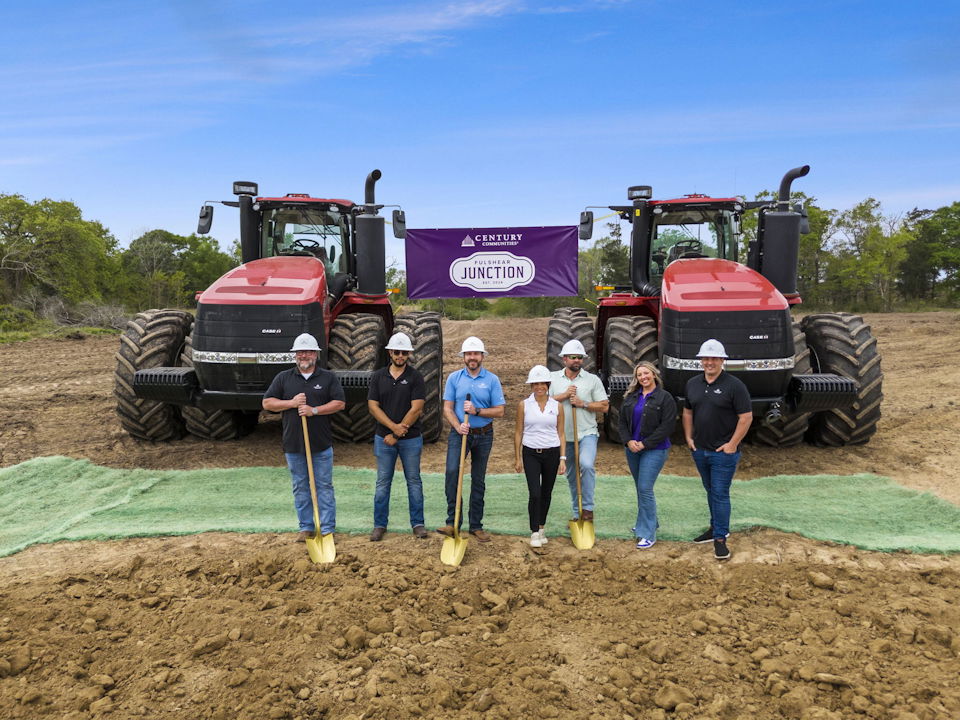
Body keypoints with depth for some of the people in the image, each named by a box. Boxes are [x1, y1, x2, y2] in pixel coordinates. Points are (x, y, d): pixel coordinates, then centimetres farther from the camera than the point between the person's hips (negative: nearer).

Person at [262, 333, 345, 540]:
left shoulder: (328, 377, 4)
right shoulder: (283, 378, 8)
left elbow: (340, 403, -3)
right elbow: (267, 403, 6)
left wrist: (314, 410, -15)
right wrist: (291, 403, -9)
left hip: (322, 445, -2)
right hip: (293, 444, 2)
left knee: (324, 486, 3)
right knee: (300, 488, 9)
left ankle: (327, 529, 8)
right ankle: (306, 527, 20)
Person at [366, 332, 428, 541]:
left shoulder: (415, 377, -4)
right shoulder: (378, 376, 4)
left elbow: (416, 408, -11)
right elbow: (373, 406, -2)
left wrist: (396, 435, -12)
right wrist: (394, 426, -16)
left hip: (411, 439, -2)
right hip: (383, 437, 2)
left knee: (414, 481, 7)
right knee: (383, 483, 8)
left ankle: (417, 523, 18)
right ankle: (380, 525, 18)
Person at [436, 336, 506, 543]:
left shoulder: (492, 380, -1)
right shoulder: (454, 378, 2)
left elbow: (499, 411, -3)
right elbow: (447, 408, -1)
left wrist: (477, 411, -17)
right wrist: (458, 426, -17)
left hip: (484, 435, 1)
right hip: (459, 433, 0)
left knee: (478, 480, 9)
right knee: (452, 472, -20)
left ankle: (476, 525, 19)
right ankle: (452, 522, -12)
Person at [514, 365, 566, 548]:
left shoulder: (557, 406, 2)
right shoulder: (524, 405, -1)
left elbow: (561, 434, 5)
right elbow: (518, 432, 3)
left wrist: (562, 458, -1)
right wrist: (518, 458, 1)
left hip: (551, 453, 2)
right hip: (531, 453, -2)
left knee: (546, 493, 12)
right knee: (534, 494, -10)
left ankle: (542, 527, 30)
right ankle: (534, 532, 3)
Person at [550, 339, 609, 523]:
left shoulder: (593, 380, 1)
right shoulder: (553, 378, 4)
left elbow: (604, 406, -1)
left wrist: (582, 404, -13)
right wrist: (565, 395, -13)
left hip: (587, 433, -2)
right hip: (564, 435, 3)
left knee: (586, 465, -27)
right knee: (571, 476, 12)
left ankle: (588, 508, -13)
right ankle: (577, 514, 27)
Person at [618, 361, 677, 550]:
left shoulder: (665, 398, -7)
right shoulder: (631, 397, 9)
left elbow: (667, 426, -13)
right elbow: (622, 421, 10)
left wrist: (645, 444, -15)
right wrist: (628, 441, -7)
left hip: (654, 450, -6)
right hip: (632, 449, 6)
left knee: (645, 489, -11)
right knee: (641, 488, 15)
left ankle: (648, 534, -3)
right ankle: (649, 522, 32)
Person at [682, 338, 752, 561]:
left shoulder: (734, 385, -11)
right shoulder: (692, 384, 7)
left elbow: (746, 417, -12)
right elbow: (687, 412, 17)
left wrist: (732, 444, -15)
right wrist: (688, 437, 9)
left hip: (724, 451, -6)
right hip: (700, 450, 6)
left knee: (720, 494, -4)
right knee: (710, 491, 18)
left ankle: (720, 538, 4)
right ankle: (715, 527, 31)